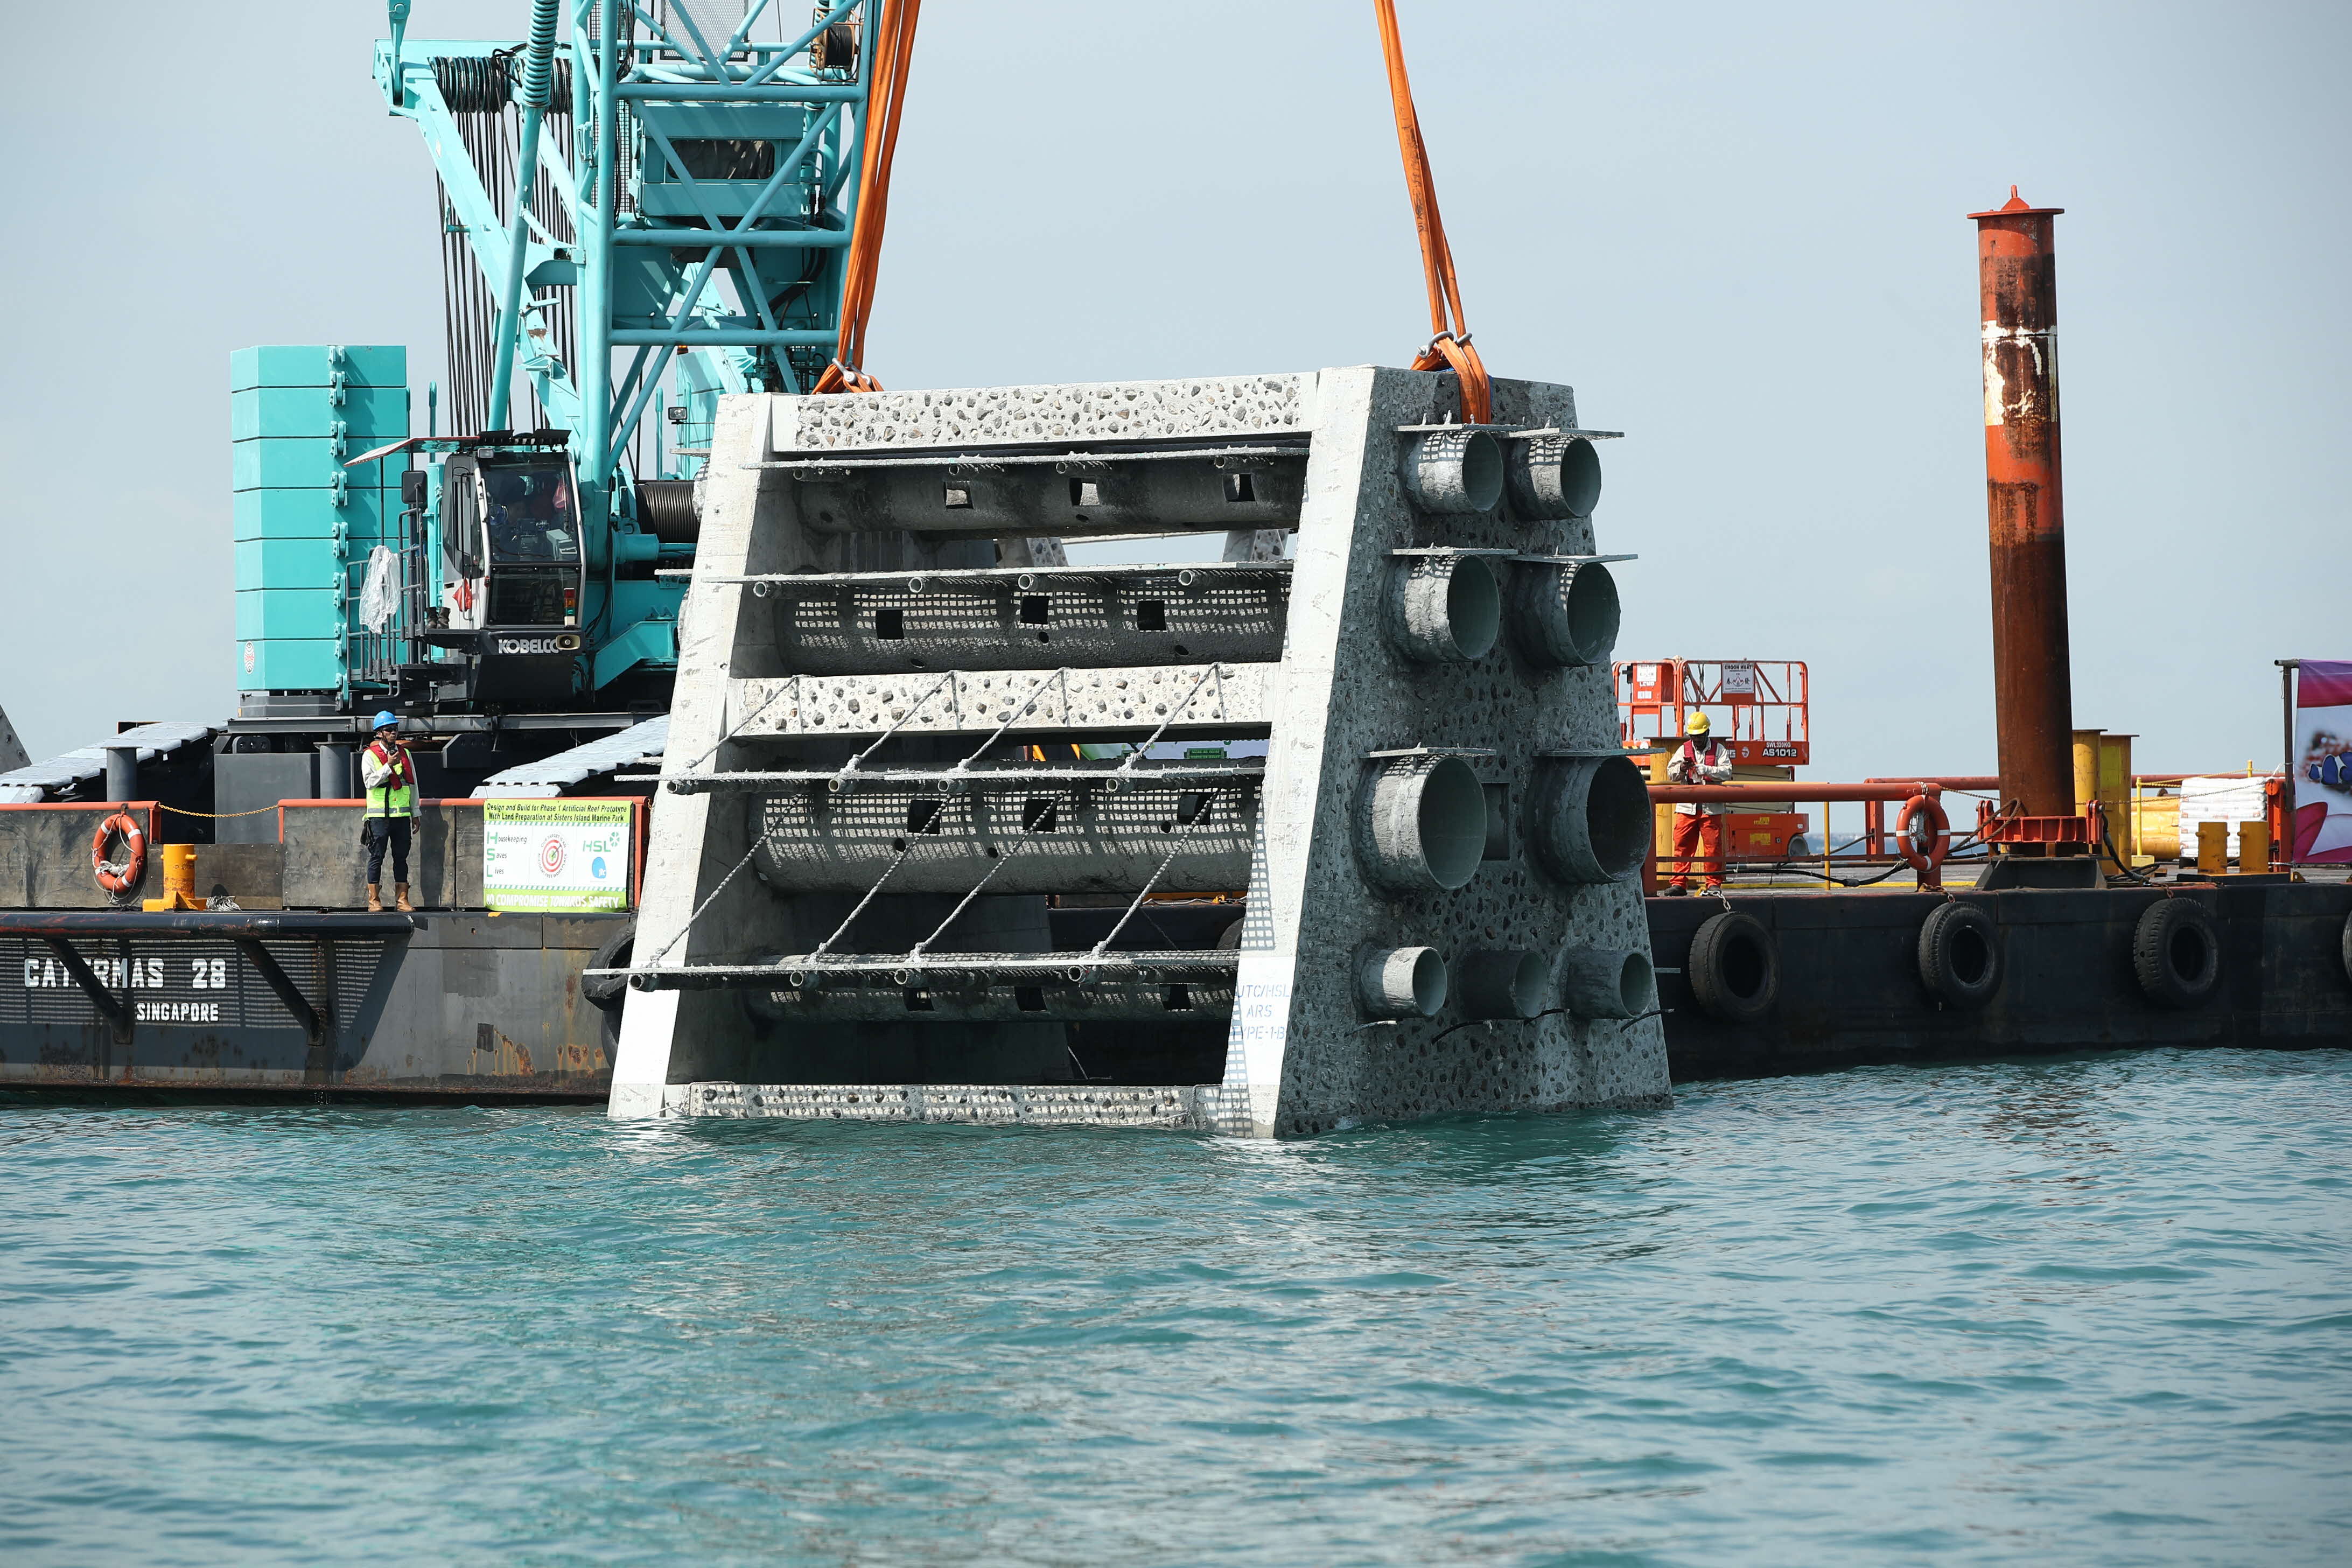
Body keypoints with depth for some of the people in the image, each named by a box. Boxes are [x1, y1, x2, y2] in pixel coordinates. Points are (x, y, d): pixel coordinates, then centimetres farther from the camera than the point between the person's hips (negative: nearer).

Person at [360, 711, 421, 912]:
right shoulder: (370, 755, 0)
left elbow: (413, 784, 17)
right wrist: (389, 766, -17)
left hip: (402, 813, 4)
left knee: (401, 856, 5)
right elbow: (370, 782, -12)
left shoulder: (405, 754, 13)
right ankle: (374, 901, 2)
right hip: (379, 814, -4)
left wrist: (415, 812, 16)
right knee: (377, 857, -2)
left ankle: (402, 900, 8)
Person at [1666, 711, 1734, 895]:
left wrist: (1705, 769, -19)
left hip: (1711, 808, -2)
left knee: (1712, 846, -1)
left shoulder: (1719, 750, 6)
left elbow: (1726, 772, -7)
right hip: (1687, 806, 2)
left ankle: (1714, 883, 7)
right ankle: (1679, 884, 2)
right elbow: (1671, 775, 9)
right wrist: (1681, 769, -13)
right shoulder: (1684, 750, 13)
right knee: (1682, 845, -2)